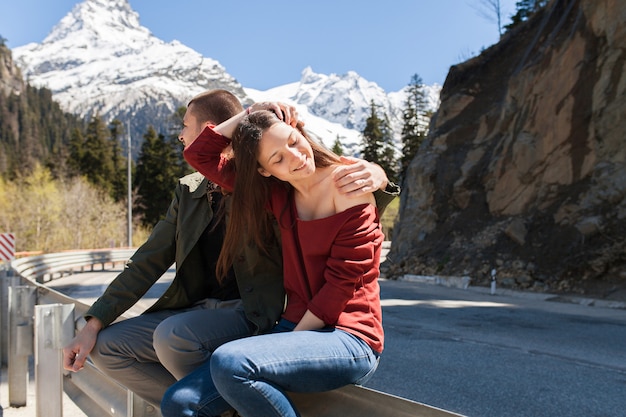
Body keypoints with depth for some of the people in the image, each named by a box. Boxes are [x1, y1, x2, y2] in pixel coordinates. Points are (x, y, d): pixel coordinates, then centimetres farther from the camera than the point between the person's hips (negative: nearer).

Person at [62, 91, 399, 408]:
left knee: (171, 335, -32)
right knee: (106, 345, -2)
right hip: (197, 311, 7)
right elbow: (148, 261, 12)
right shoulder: (189, 191, 13)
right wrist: (92, 325, 5)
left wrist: (375, 176, -33)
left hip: (254, 314, -7)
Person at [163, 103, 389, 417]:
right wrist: (248, 114, 4)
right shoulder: (279, 193, 9)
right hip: (296, 330, 6)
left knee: (230, 362, -31)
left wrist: (288, 340, -10)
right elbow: (199, 155, 12)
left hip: (347, 340, -6)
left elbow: (341, 284, -12)